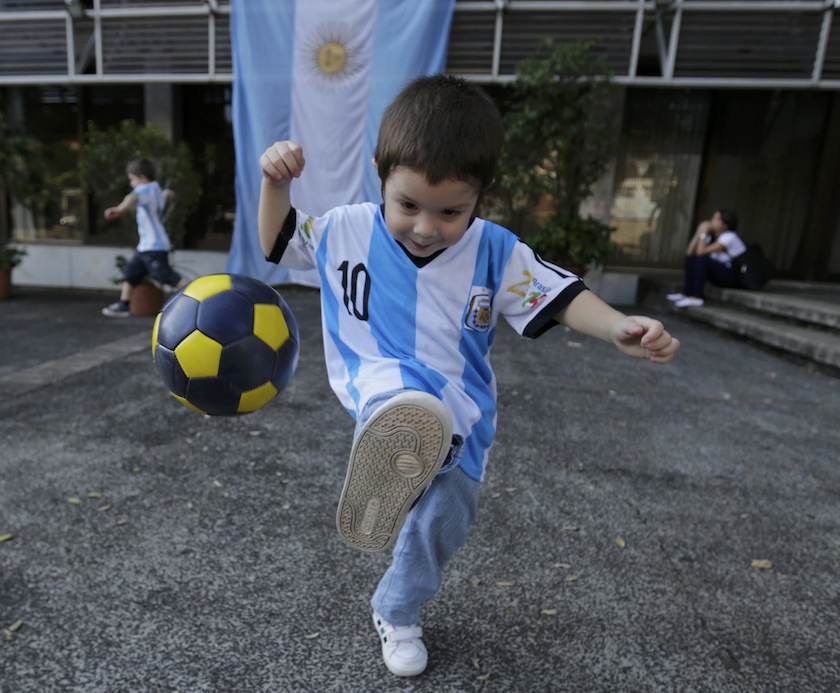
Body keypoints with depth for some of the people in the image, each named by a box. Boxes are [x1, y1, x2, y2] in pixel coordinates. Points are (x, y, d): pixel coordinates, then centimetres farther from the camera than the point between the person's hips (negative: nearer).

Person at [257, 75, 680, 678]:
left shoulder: (495, 253, -11)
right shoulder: (348, 231, -7)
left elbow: (559, 298, -10)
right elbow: (277, 243, 6)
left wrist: (618, 327, -30)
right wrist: (276, 184, -13)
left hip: (461, 414, 2)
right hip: (387, 396, -1)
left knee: (443, 522, 15)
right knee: (404, 393, -38)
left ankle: (396, 613, 43)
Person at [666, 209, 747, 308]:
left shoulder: (729, 236, -19)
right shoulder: (711, 235, 5)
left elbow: (701, 252, -31)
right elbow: (689, 252, -6)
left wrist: (703, 233, -22)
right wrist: (698, 232, -9)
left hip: (736, 277, -8)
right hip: (721, 274, 8)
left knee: (702, 259, -27)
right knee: (691, 258, -3)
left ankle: (696, 297, -26)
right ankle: (687, 294, -7)